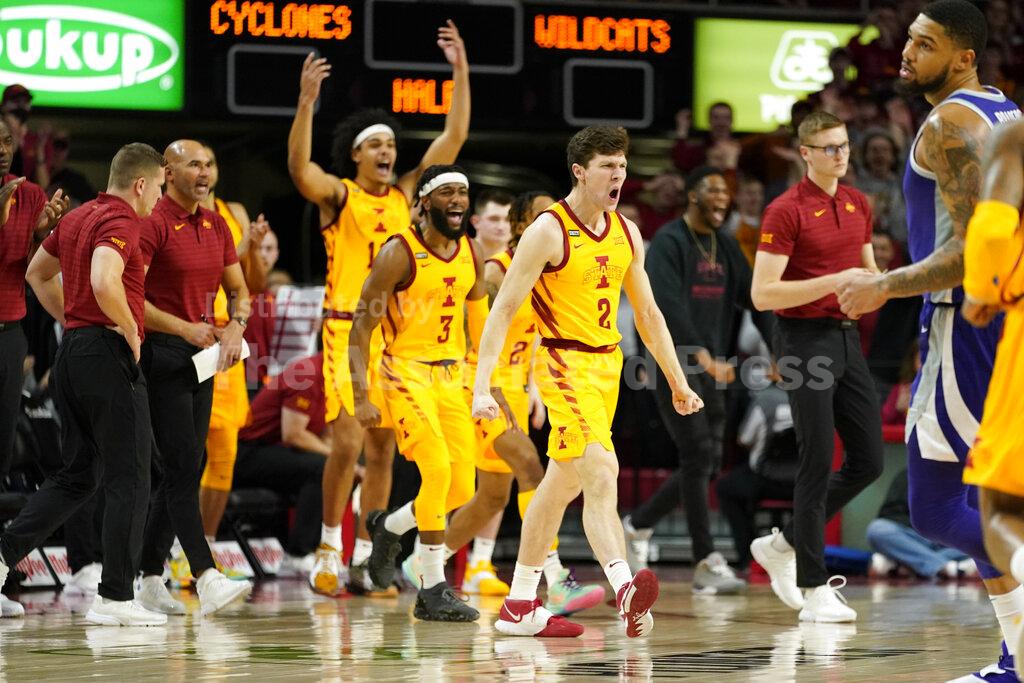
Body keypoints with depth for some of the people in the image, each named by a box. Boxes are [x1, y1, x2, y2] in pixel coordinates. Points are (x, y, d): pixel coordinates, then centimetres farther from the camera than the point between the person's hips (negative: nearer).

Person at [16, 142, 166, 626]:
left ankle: (5, 553, 4)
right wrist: (131, 332, -17)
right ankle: (116, 598, -2)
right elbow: (105, 282, -31)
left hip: (72, 351, 9)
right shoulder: (121, 222, -13)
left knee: (78, 477, 16)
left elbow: (38, 273, 28)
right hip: (109, 355, -9)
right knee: (128, 481, -2)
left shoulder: (77, 217, 15)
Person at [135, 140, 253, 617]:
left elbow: (237, 289, 20)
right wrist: (184, 328, -20)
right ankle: (206, 578, -20)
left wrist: (235, 327, -2)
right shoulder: (152, 224, -11)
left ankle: (149, 578, 16)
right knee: (182, 468, -13)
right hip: (161, 356, -8)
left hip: (201, 357, 8)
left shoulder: (216, 225, 13)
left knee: (183, 471, 9)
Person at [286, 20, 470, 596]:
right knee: (348, 441, -14)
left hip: (397, 334, 5)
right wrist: (307, 102, -36)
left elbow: (454, 138, 10)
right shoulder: (338, 195, -2)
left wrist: (461, 72, 2)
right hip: (348, 331, -5)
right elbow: (299, 168, -23)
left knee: (383, 450, 6)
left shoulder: (406, 194, 10)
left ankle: (363, 559, 13)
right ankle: (330, 549, -1)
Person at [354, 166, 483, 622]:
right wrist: (361, 398, -17)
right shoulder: (400, 254, -13)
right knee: (437, 469, -21)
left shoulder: (471, 256, 6)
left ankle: (387, 526, 31)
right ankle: (432, 591, -13)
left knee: (461, 490, 2)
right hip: (407, 373, -6)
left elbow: (479, 325, 18)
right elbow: (361, 328, -11)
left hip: (451, 376, 6)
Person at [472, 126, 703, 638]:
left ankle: (519, 607, 22)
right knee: (601, 472, -24)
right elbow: (503, 309, -15)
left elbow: (647, 313, 19)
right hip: (566, 365, -8)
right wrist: (482, 387, -23)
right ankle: (625, 590, -36)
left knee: (562, 484, 13)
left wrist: (677, 383, 19)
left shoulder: (626, 233, 9)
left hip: (607, 365, 8)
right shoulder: (548, 231, -12)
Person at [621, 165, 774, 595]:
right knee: (698, 454, -12)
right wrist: (701, 355, -33)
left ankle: (638, 525, 25)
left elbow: (753, 299, 10)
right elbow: (668, 303, -22)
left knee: (709, 461, 6)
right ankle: (707, 564, -10)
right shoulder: (668, 242, -9)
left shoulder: (726, 248, 15)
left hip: (712, 365, 8)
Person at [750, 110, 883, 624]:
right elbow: (762, 294, -16)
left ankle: (783, 544, 22)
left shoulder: (858, 204, 12)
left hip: (847, 339, 8)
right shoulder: (786, 210, -11)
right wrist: (835, 281, -22)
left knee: (868, 460, 6)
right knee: (818, 462, -7)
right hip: (805, 341, -7)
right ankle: (813, 588, 0)